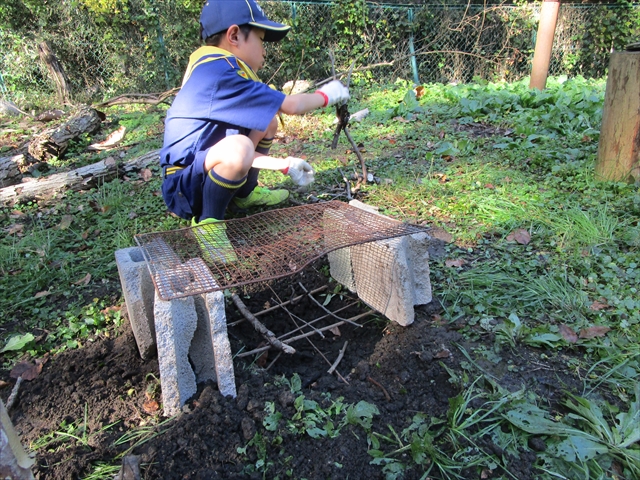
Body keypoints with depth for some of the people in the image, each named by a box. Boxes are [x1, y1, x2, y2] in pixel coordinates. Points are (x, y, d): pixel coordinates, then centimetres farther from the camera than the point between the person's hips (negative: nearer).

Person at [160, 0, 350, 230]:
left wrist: (284, 165, 9)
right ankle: (207, 221, -14)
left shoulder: (212, 72, 10)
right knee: (238, 148, -39)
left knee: (267, 123, 12)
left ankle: (244, 193, 24)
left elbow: (236, 154, 10)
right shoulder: (218, 71, -21)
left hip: (205, 169, 10)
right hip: (182, 188, -10)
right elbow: (290, 106, -16)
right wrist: (326, 94, 3)